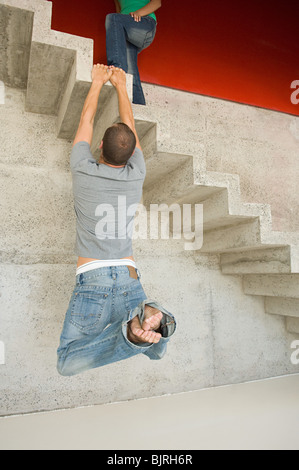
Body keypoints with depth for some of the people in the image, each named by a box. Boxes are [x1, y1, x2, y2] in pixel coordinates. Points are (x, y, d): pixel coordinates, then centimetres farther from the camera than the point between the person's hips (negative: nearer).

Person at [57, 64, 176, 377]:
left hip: (92, 281, -2)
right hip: (130, 280, 3)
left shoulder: (83, 170, -1)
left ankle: (133, 332, -24)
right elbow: (130, 124, 20)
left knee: (67, 363, 1)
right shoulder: (136, 175, 5)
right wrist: (120, 84, 33)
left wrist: (98, 82, 30)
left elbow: (86, 120, 17)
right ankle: (151, 324, -18)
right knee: (156, 348, 19)